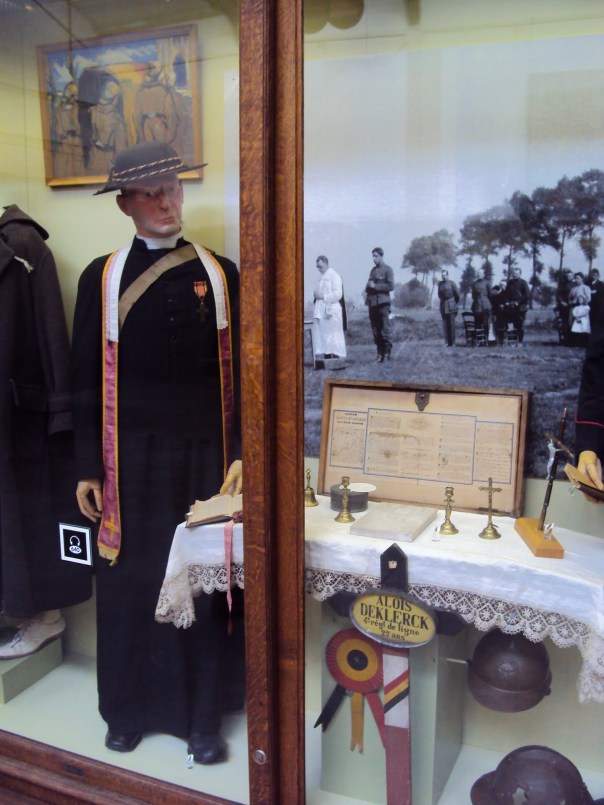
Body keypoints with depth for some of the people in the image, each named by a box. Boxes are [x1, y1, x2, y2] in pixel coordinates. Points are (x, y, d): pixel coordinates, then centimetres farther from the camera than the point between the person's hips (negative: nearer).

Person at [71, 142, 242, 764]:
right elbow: (86, 379, 4)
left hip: (203, 456, 0)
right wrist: (88, 468, 2)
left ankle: (202, 718, 26)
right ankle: (129, 711, 32)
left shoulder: (219, 275, 4)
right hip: (130, 458, 0)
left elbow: (237, 374, 4)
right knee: (128, 585, 10)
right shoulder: (101, 278, 3)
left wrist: (239, 454, -2)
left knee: (203, 588, 7)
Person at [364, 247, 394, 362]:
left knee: (385, 330, -6)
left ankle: (387, 353, 0)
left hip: (382, 303, -6)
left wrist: (375, 286, -12)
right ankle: (380, 353, 10)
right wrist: (367, 289, 4)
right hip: (372, 303, 6)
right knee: (375, 330, 5)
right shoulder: (373, 270, 19)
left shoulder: (387, 269, 0)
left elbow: (391, 286, -9)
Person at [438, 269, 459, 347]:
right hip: (443, 306, 4)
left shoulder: (451, 283, -4)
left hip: (451, 305, -4)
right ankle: (447, 342, 3)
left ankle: (452, 342, -1)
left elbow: (457, 294, 3)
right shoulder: (440, 283, 8)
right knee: (445, 324, 1)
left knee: (452, 324, -4)